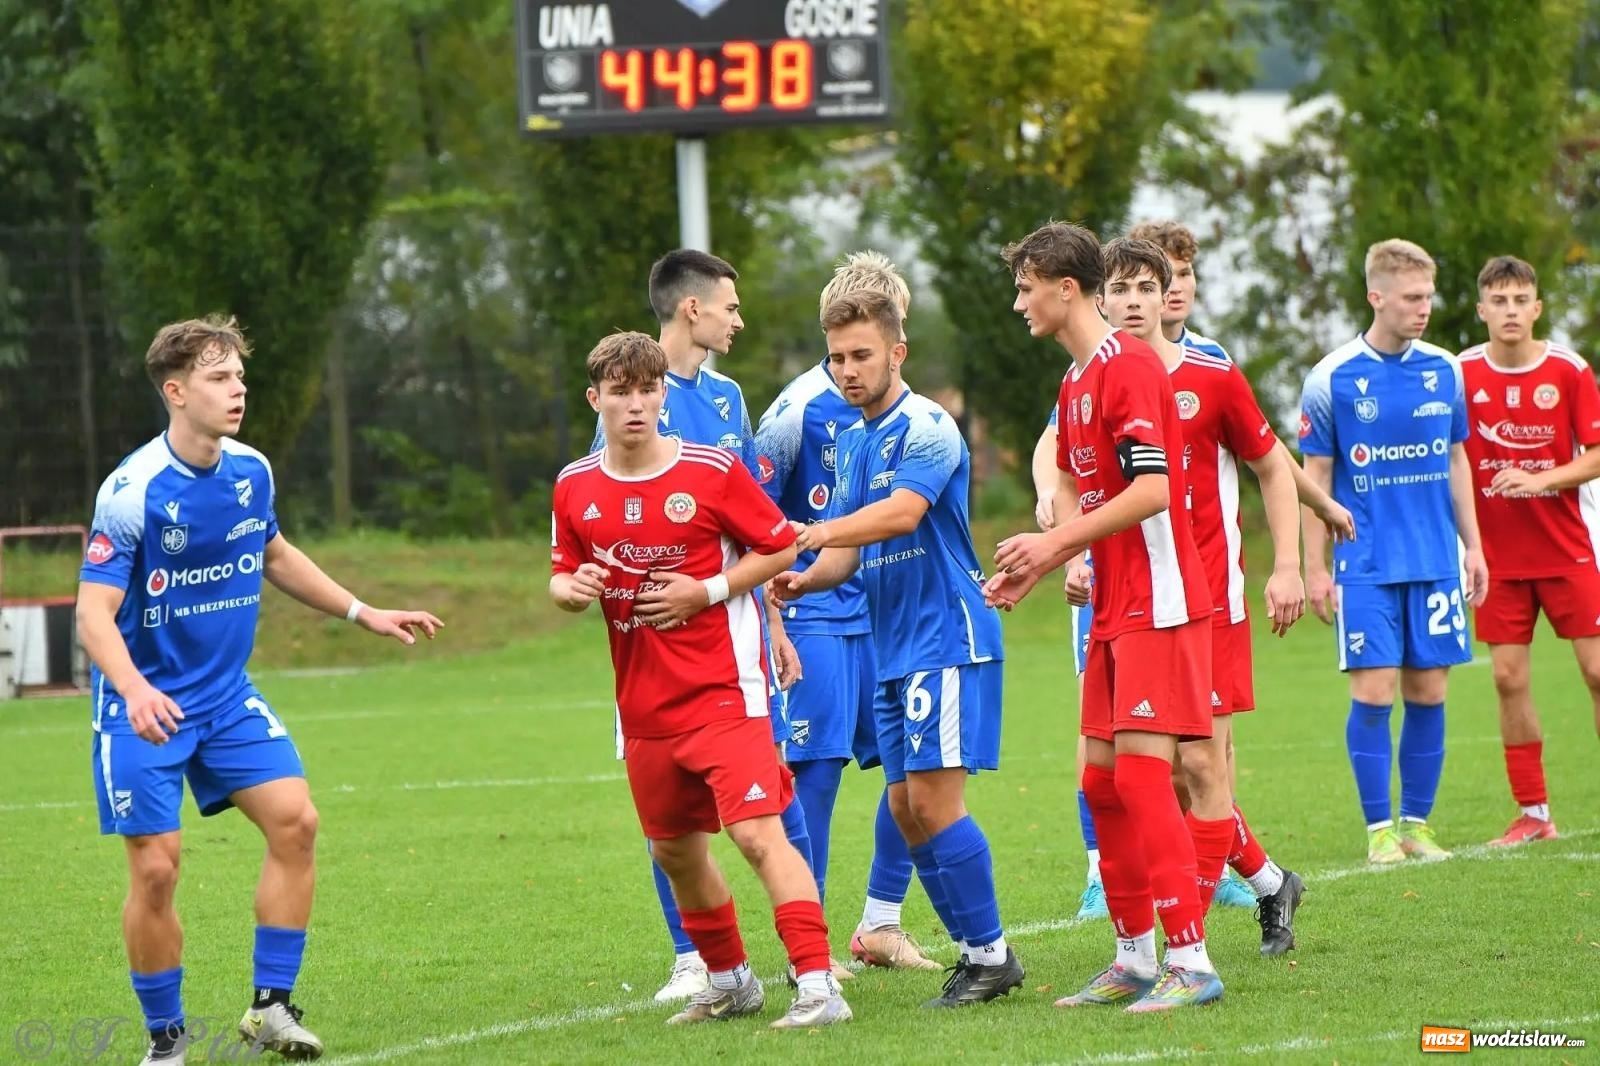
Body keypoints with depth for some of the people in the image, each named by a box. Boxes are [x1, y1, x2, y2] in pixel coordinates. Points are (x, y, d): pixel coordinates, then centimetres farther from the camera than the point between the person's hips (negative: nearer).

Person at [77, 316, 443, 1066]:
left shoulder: (251, 472, 0)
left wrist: (362, 613, 21)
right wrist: (135, 691, -40)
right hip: (144, 706, -6)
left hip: (227, 694, 6)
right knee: (155, 867, -7)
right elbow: (94, 614, -23)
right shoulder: (131, 491, -20)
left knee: (294, 820, -9)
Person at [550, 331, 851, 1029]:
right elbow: (562, 578, 14)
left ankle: (817, 987, -19)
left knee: (758, 834, -17)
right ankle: (729, 982, 34)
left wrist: (706, 591, -13)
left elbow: (781, 547, -1)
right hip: (644, 705, 5)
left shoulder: (712, 472, -8)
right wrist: (572, 588, -10)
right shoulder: (575, 489, 3)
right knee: (675, 851, 15)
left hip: (723, 691, -5)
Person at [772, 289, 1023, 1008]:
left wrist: (819, 531, -37)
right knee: (906, 809, 6)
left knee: (933, 800, -12)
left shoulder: (926, 427, -11)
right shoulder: (853, 443, 16)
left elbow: (902, 512, -27)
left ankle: (991, 954, -3)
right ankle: (974, 950, 14)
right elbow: (848, 550, 17)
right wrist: (802, 579, -4)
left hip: (948, 638, -9)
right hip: (894, 650, 9)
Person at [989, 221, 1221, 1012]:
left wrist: (1056, 542, -17)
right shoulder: (1076, 382, 16)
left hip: (1157, 603, -10)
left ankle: (1190, 962, -12)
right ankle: (1136, 959, 15)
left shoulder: (1129, 368, -14)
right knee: (1101, 779, 9)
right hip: (1112, 606, 10)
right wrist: (1034, 568, 10)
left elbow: (1152, 491, -21)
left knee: (1142, 772, -13)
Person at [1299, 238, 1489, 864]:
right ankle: (1380, 830, 2)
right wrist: (1315, 569, -2)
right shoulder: (1332, 379, -4)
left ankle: (1417, 825, 12)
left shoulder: (1444, 371, 6)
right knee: (1373, 692, -7)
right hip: (1365, 569, -3)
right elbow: (1315, 477, 0)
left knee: (1428, 692, 3)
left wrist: (1472, 546, 13)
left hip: (1436, 564, 3)